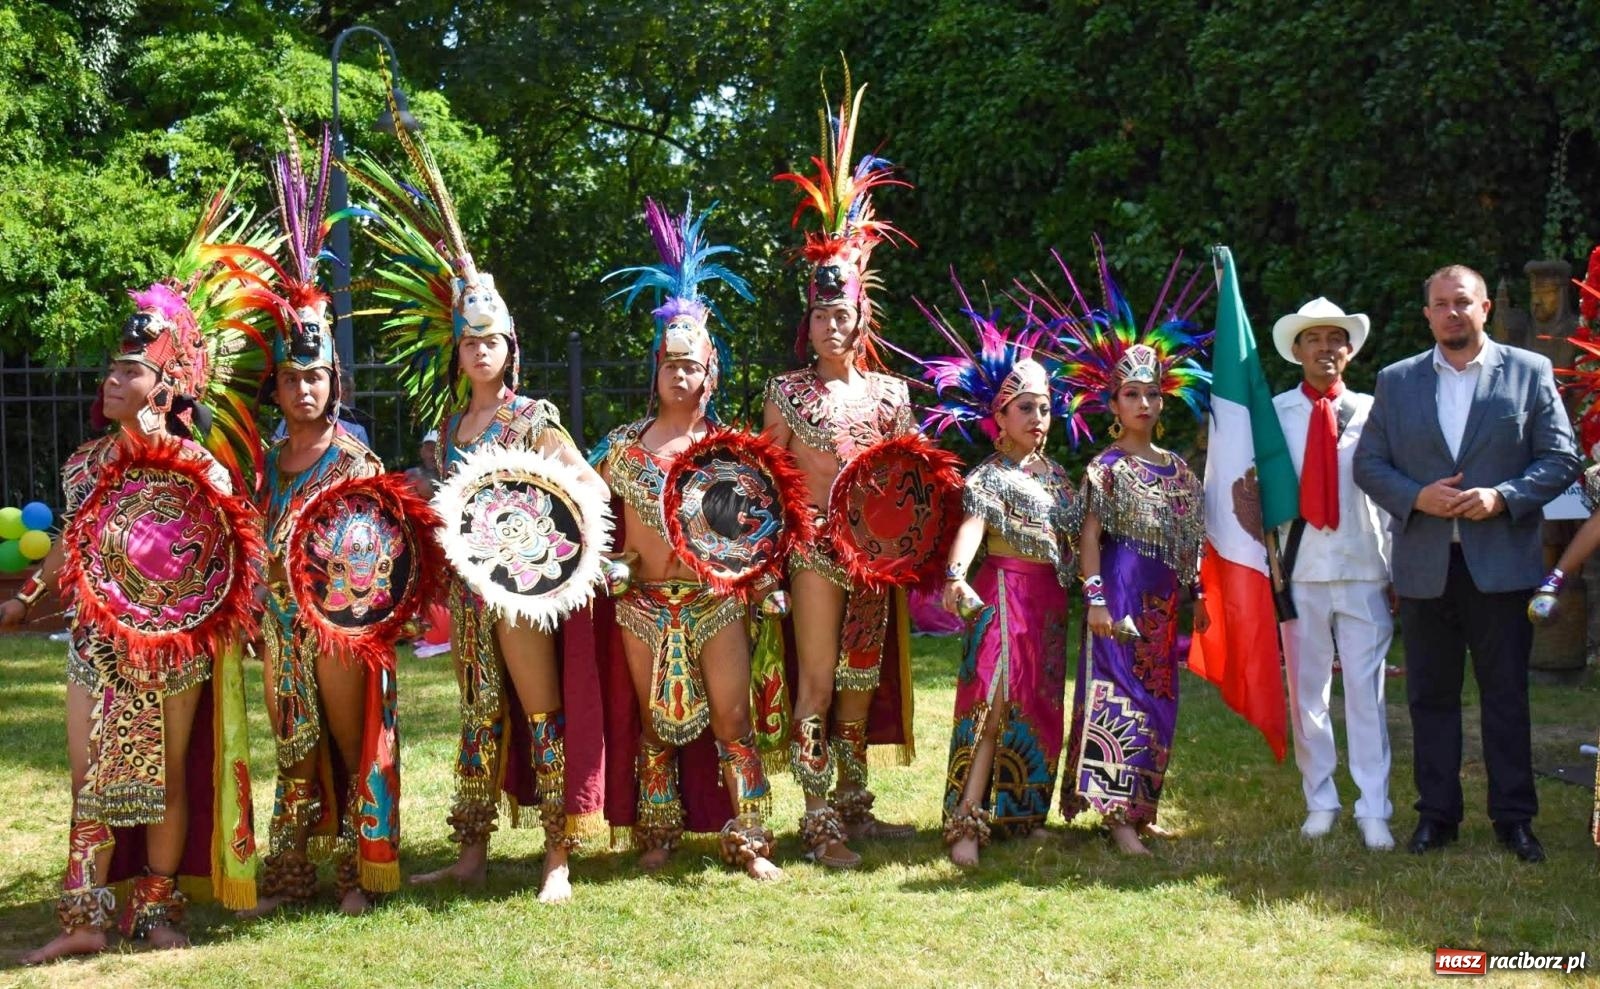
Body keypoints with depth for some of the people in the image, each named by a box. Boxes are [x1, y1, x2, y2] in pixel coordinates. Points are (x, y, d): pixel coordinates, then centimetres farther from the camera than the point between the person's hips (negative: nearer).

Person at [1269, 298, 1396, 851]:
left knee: (1366, 691, 0)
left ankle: (1373, 811, 6)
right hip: (1301, 570, 1)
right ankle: (1320, 802, 20)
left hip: (1365, 570, -1)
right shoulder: (1275, 413, 2)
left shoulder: (1371, 412, 3)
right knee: (1306, 691, 8)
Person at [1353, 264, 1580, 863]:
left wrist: (1502, 497, -15)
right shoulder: (1396, 381, 9)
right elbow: (1368, 463, 7)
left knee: (1506, 694, 4)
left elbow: (1562, 458, 0)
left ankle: (1514, 816, 13)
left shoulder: (1530, 373, 3)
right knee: (1431, 696, 8)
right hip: (1423, 564, 2)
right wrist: (1416, 497, -11)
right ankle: (1436, 814, 17)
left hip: (1502, 561, -2)